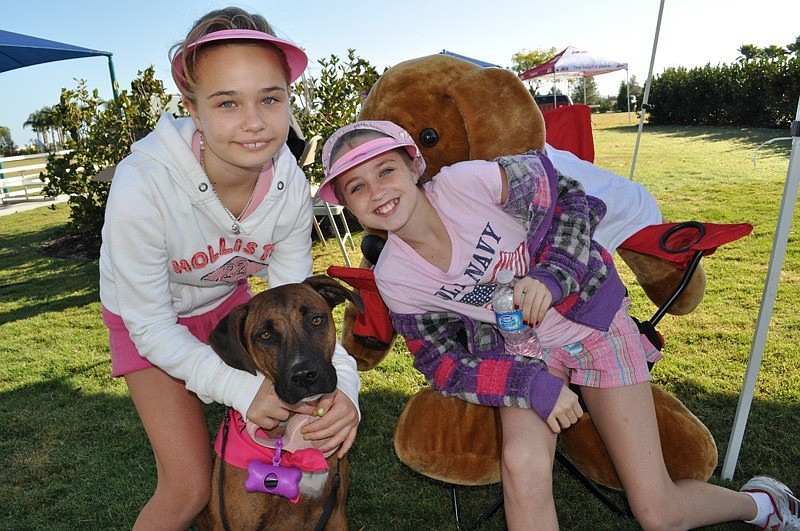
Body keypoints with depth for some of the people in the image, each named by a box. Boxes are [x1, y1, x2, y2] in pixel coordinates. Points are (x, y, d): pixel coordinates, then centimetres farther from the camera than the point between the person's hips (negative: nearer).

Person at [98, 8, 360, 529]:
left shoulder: (290, 184, -23)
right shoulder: (143, 184, -35)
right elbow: (151, 325, -24)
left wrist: (342, 381, -33)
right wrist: (237, 386, -36)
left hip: (227, 301, 4)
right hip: (150, 319, -3)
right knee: (190, 488, -6)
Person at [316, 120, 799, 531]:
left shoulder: (471, 182, -24)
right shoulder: (394, 278, -13)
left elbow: (578, 199, -10)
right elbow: (447, 369, -6)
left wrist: (551, 276, -24)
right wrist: (531, 384, -19)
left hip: (590, 315, -2)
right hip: (520, 353, 2)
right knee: (522, 463, -26)